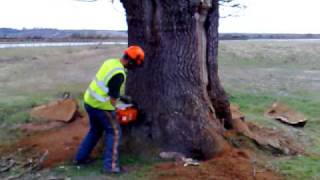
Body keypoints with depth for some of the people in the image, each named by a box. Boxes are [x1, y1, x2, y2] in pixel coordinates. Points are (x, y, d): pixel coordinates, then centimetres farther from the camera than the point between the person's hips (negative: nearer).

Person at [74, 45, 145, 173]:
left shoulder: (111, 62, 5)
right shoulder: (119, 74, -22)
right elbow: (113, 98, -17)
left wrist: (122, 96, 21)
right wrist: (113, 112, -1)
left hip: (89, 101, 9)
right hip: (100, 106, -9)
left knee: (95, 130, 23)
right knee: (114, 132, 1)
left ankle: (80, 157, 31)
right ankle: (110, 165, -2)